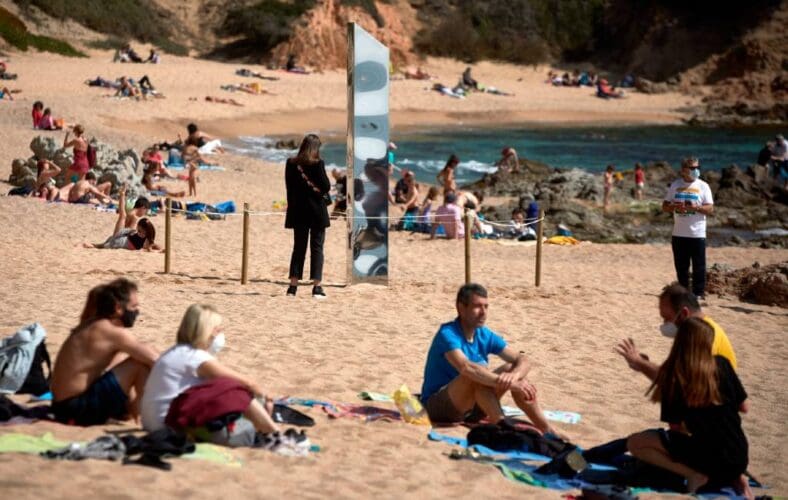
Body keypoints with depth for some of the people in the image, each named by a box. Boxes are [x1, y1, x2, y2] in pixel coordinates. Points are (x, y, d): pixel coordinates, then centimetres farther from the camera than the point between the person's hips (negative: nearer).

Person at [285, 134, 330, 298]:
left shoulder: (291, 164, 1)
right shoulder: (317, 164, -12)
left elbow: (289, 187, 6)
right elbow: (326, 186, -11)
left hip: (298, 211, 4)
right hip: (316, 210, -4)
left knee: (298, 247, 11)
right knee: (317, 248, 2)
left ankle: (293, 286, 7)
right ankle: (316, 287, -2)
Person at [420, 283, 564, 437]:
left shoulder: (485, 336, 0)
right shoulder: (448, 334, -21)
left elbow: (522, 361, -7)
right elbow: (465, 367, -39)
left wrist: (514, 376, -31)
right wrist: (507, 383, -44)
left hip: (468, 406, 7)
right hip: (437, 405, -7)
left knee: (513, 369, -7)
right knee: (478, 371, -31)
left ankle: (546, 430, -10)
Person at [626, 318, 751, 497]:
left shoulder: (671, 375, -11)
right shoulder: (722, 364, -4)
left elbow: (675, 427, -6)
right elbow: (744, 407, 5)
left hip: (707, 458, -4)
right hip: (739, 458, 4)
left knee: (634, 443, 2)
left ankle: (694, 475, -7)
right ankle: (734, 478, 11)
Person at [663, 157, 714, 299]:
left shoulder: (703, 186, 0)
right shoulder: (675, 185, 7)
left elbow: (710, 209, -5)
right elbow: (665, 207, 8)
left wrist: (695, 207, -22)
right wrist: (674, 207, -14)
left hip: (697, 234, -3)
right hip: (679, 234, 3)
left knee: (699, 266, -3)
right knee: (681, 266, 9)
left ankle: (698, 294, 2)